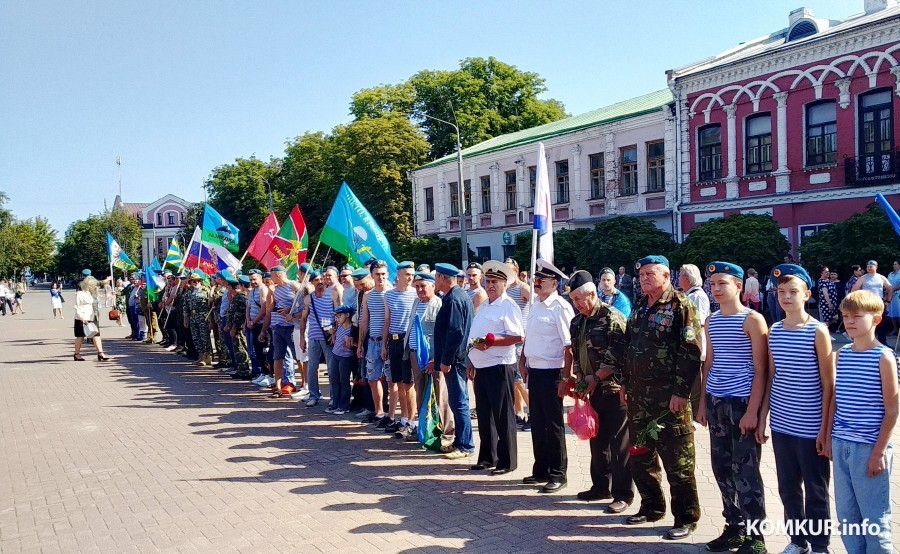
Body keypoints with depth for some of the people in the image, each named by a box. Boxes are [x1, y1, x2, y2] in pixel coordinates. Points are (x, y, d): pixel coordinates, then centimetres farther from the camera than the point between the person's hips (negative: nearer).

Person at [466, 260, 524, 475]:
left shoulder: (508, 306, -10)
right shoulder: (484, 306, 16)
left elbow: (518, 337, -18)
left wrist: (490, 342, -22)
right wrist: (471, 361, 17)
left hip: (499, 367, -8)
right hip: (481, 367, 8)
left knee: (503, 416, 0)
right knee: (484, 415, 14)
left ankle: (507, 461, 10)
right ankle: (487, 458, 25)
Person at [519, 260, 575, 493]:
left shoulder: (561, 308, -15)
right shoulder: (535, 307, 12)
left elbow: (569, 346, -18)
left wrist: (566, 378, -20)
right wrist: (523, 362, 15)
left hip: (551, 372, -8)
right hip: (534, 371, 8)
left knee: (553, 424, 2)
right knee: (537, 422, 16)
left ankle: (558, 474, 15)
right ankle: (541, 470, 29)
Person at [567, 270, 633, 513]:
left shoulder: (613, 318, -14)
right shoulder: (578, 322, 10)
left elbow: (619, 357, -19)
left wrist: (596, 377, -16)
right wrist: (578, 376, 2)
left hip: (615, 389, -8)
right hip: (593, 390, 8)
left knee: (619, 443, -1)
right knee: (597, 440, 16)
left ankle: (623, 494, 8)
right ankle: (601, 486, 29)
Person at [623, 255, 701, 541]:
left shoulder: (680, 305, -10)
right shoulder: (639, 306, 14)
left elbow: (690, 352, -16)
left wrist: (681, 392, -19)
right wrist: (626, 383, 16)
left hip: (669, 396, -8)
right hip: (638, 395, 8)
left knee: (677, 461, 0)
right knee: (640, 456, 16)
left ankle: (686, 518, 12)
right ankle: (652, 507, 31)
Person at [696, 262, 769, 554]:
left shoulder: (752, 319, -8)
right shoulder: (711, 321, 10)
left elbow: (760, 369, -10)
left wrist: (753, 410, -15)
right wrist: (703, 403, 12)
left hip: (742, 402, -6)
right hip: (715, 402, 6)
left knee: (745, 473, -1)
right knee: (722, 469, 11)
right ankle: (734, 528, 25)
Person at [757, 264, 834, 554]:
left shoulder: (818, 331, -10)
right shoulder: (774, 331, 5)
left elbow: (828, 384, -9)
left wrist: (825, 427, -11)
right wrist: (762, 418, 9)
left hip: (810, 428, -5)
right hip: (780, 425, 5)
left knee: (815, 492, 8)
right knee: (788, 488, 15)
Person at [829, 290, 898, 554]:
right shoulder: (841, 354, 6)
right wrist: (830, 438, 11)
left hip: (869, 448, -6)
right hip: (841, 446, 6)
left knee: (873, 518, 5)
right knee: (846, 515, 14)